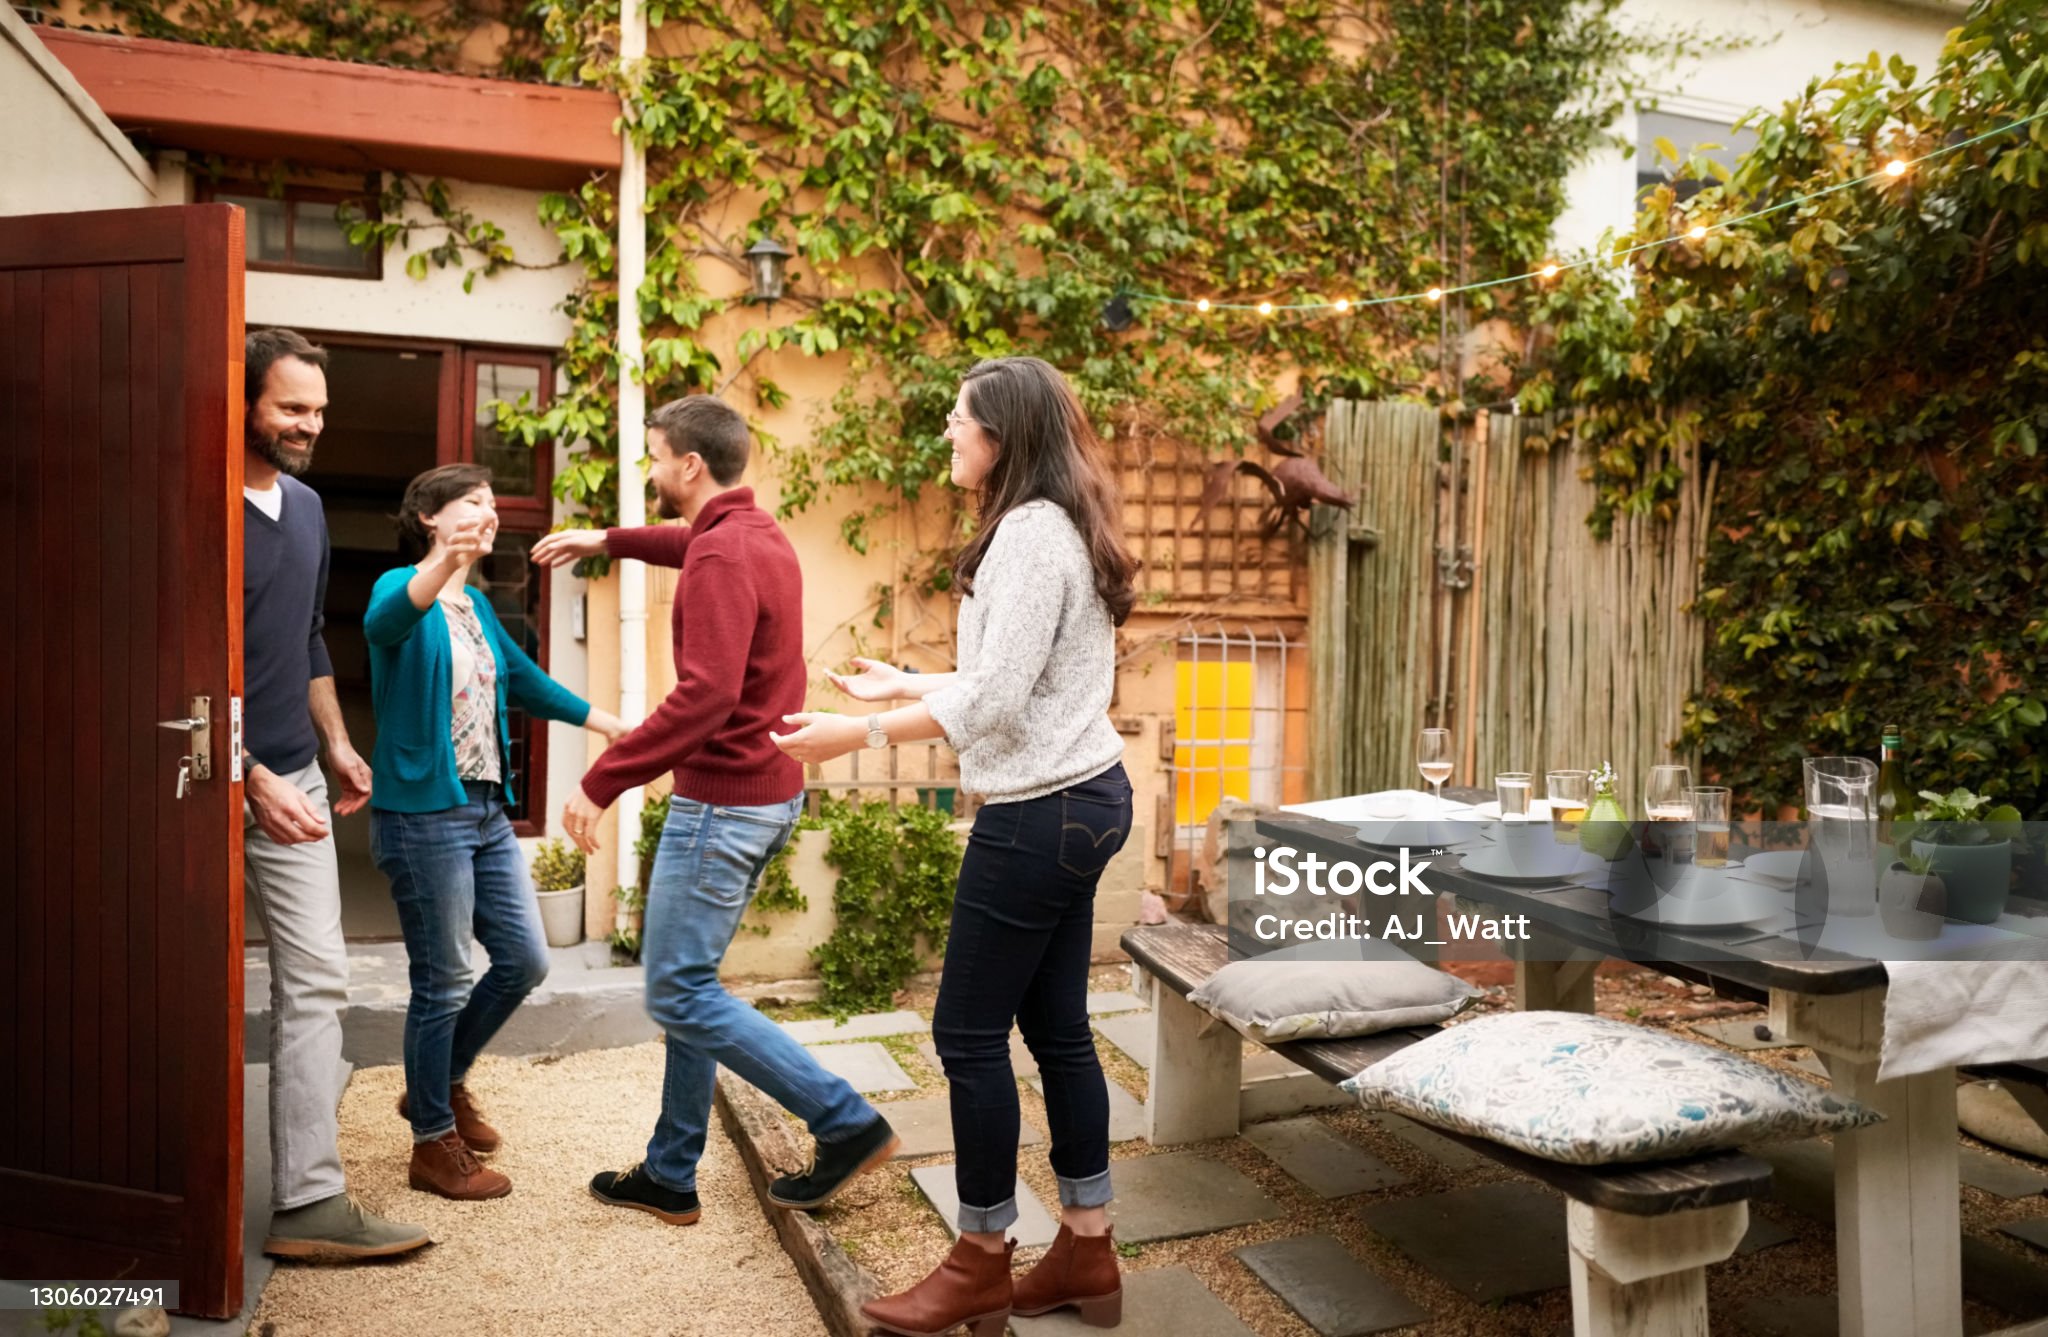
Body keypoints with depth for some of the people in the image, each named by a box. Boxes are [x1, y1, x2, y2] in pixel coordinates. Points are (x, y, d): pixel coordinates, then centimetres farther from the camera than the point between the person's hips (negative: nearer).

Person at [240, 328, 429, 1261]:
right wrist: (253, 782, -20)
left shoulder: (306, 507, 12)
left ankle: (311, 1201, 7)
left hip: (293, 780, 6)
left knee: (316, 981, 2)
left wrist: (337, 745, 16)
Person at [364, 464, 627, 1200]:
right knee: (444, 982, 1)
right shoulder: (403, 587, -9)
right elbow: (381, 625, -34)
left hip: (486, 812, 8)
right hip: (424, 813, -8)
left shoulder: (476, 606, 15)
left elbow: (529, 683, 25)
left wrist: (621, 729, 28)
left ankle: (441, 1085, 33)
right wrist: (442, 565, -53)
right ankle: (434, 1146, 18)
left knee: (525, 960, 11)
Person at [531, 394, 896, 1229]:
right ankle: (670, 1176, 27)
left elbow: (705, 695, -30)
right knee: (687, 982, 16)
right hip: (768, 793, 10)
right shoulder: (756, 534, 12)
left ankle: (847, 1124, 2)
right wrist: (607, 541, 36)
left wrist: (601, 781, -26)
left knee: (680, 995, -2)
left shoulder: (721, 556, -19)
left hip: (723, 801, -10)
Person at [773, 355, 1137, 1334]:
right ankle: (1087, 1256, 25)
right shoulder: (1057, 528, 16)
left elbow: (996, 698, -21)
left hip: (1041, 812, -10)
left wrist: (857, 735, -17)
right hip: (1078, 801, 10)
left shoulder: (1032, 530, -15)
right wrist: (902, 683, 25)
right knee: (1057, 1029, 14)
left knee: (969, 1033, 1)